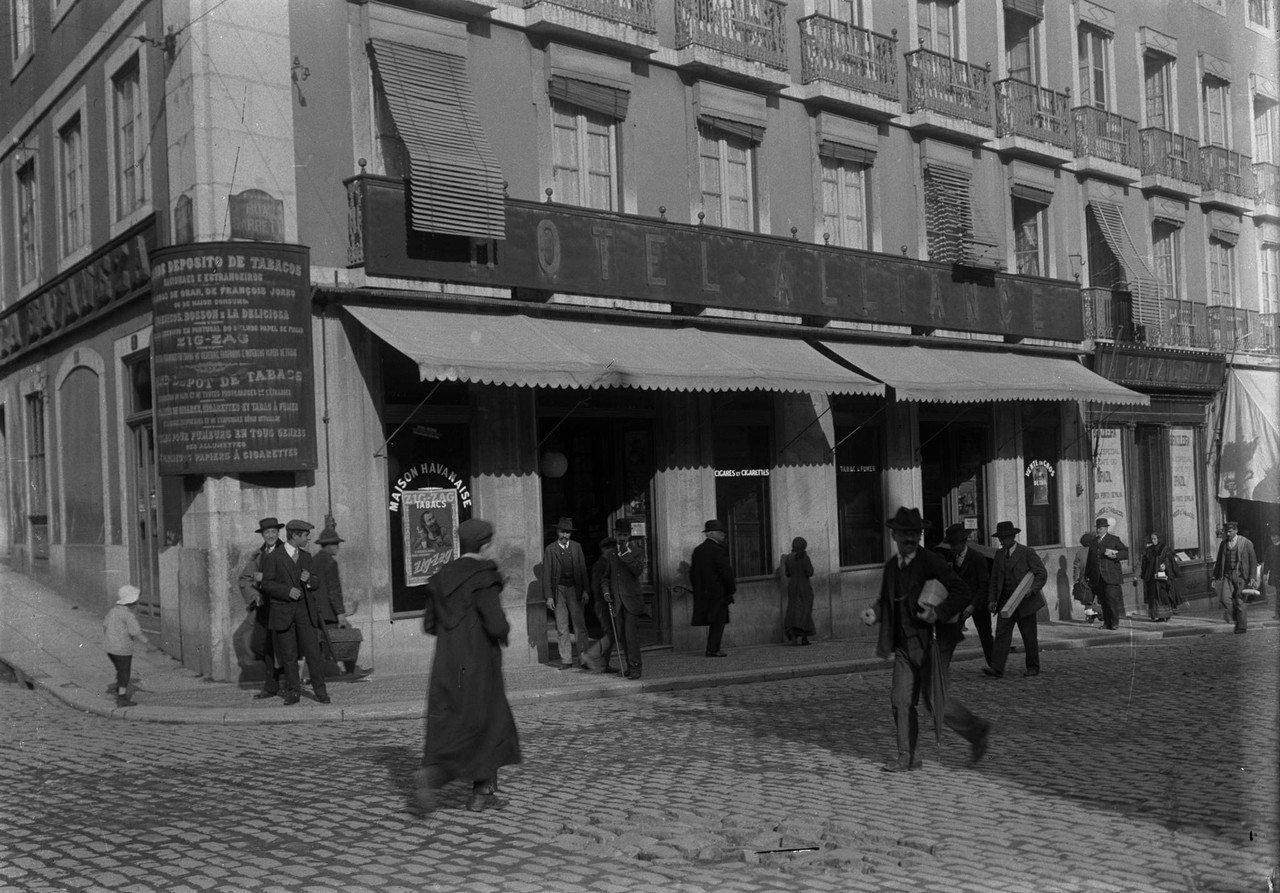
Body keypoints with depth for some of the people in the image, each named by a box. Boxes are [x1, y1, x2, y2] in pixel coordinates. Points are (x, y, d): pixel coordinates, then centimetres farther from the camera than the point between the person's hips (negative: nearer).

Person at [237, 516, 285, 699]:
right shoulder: (258, 555, 11)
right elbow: (243, 579, 6)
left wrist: (265, 577, -19)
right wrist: (253, 595, -11)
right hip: (263, 605, 5)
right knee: (257, 644, 3)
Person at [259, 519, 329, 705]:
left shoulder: (306, 556, 13)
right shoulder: (273, 557, -1)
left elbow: (315, 585, 17)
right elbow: (266, 584, -5)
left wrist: (309, 579, -7)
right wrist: (287, 590, -18)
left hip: (305, 609, 3)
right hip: (283, 611, -3)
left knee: (313, 651, -3)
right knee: (288, 656, 3)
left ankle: (320, 690, 4)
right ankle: (293, 692, 14)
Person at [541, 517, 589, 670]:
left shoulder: (576, 547, 9)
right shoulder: (550, 550, 3)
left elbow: (583, 569, 8)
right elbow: (546, 574, 1)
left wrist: (585, 590, -1)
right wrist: (549, 596, -5)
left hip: (574, 589, 1)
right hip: (558, 589, -1)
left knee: (580, 626, -1)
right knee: (561, 628, 1)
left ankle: (583, 658, 3)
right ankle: (566, 660, 5)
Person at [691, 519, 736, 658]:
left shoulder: (697, 550, 10)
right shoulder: (719, 550, -14)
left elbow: (692, 573, 13)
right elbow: (726, 572, -16)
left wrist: (698, 589, 20)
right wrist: (732, 588, -2)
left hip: (702, 593, 7)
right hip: (718, 592, -7)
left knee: (713, 621, 15)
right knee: (718, 621, -1)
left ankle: (712, 648, 15)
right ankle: (713, 649, -2)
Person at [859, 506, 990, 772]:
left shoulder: (932, 562, -12)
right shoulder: (891, 566, 9)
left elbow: (963, 593, -17)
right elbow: (887, 600, 21)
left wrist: (938, 613, -29)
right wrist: (874, 613, 0)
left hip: (932, 643, -6)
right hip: (905, 645, 6)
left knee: (935, 701, -4)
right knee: (901, 700, 1)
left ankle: (977, 730, 21)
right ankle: (907, 758, 11)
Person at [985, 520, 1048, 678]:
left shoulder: (1027, 552, -6)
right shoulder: (999, 554, 9)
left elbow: (1042, 574, -8)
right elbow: (994, 579, 13)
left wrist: (1033, 589, -24)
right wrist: (992, 600, 3)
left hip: (1024, 602, -4)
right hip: (1005, 602, 4)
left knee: (1029, 636, 6)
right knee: (1001, 634, -7)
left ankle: (1033, 667, 21)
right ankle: (996, 669, -14)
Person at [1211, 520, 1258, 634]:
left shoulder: (1246, 543, -2)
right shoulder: (1223, 544, 11)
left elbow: (1253, 560, -1)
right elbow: (1219, 561, 17)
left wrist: (1252, 577, -8)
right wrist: (1215, 576, 12)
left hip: (1241, 575, -3)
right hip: (1228, 575, 3)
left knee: (1239, 602, -1)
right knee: (1225, 597, -16)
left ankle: (1241, 627, 10)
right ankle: (1232, 618, 6)